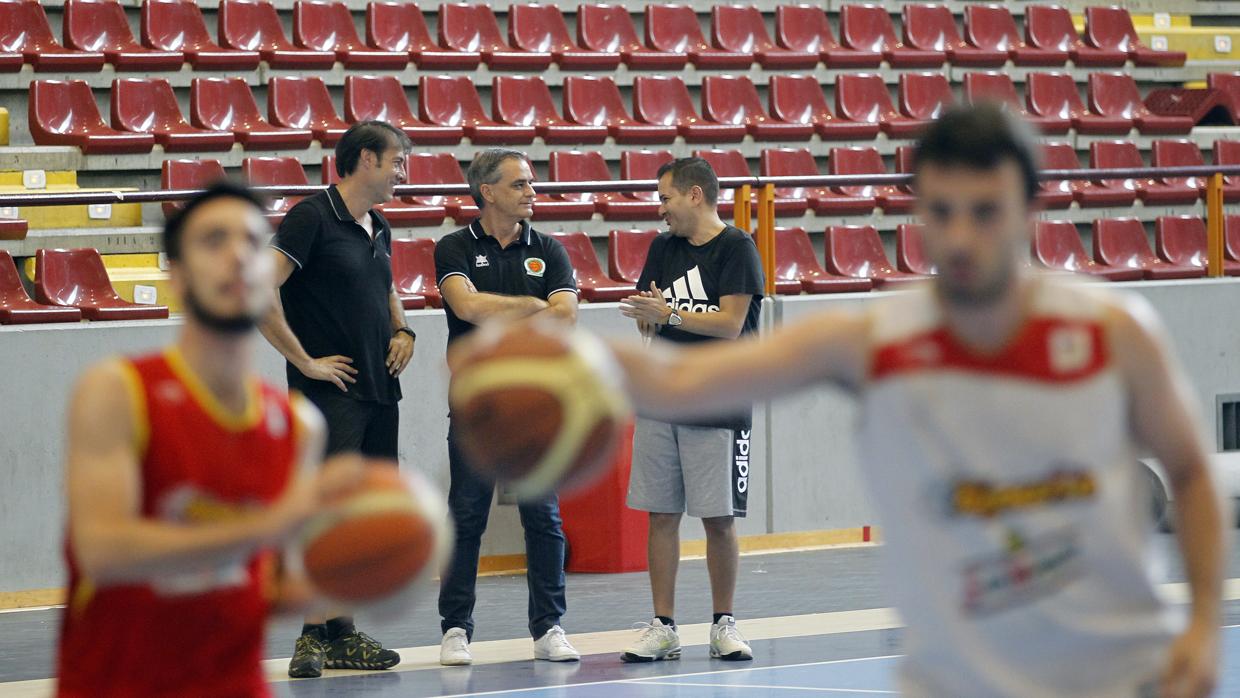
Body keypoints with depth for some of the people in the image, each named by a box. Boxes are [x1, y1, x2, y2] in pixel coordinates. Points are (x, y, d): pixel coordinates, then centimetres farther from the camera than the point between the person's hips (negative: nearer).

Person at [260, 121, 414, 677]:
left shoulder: (379, 230, 15)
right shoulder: (312, 218, -10)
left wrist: (402, 332, 13)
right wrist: (305, 361, -16)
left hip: (380, 391, 8)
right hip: (331, 394, -8)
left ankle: (340, 634, 14)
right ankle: (315, 637, -8)